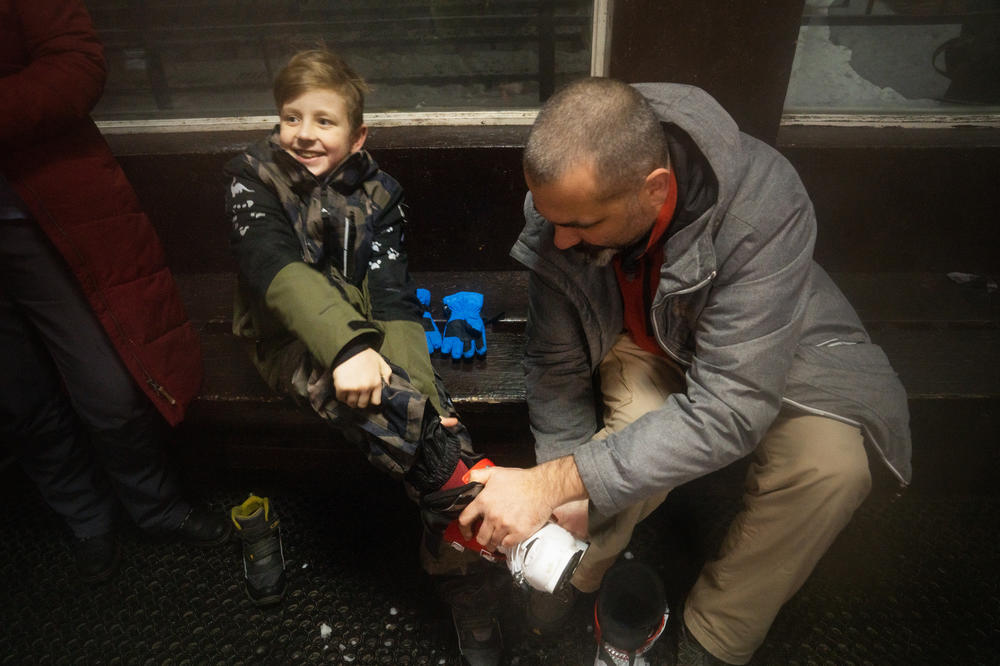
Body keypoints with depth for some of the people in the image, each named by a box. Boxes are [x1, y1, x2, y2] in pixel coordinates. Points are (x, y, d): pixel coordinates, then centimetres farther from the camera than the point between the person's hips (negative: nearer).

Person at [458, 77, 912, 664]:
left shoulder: (764, 207, -37)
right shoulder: (563, 206, -26)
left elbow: (726, 411, -40)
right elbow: (557, 364, -13)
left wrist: (556, 482, -42)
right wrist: (566, 495, -13)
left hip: (767, 346, 0)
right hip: (643, 342, 1)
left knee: (831, 463, -27)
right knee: (639, 434, -31)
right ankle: (565, 586, 1)